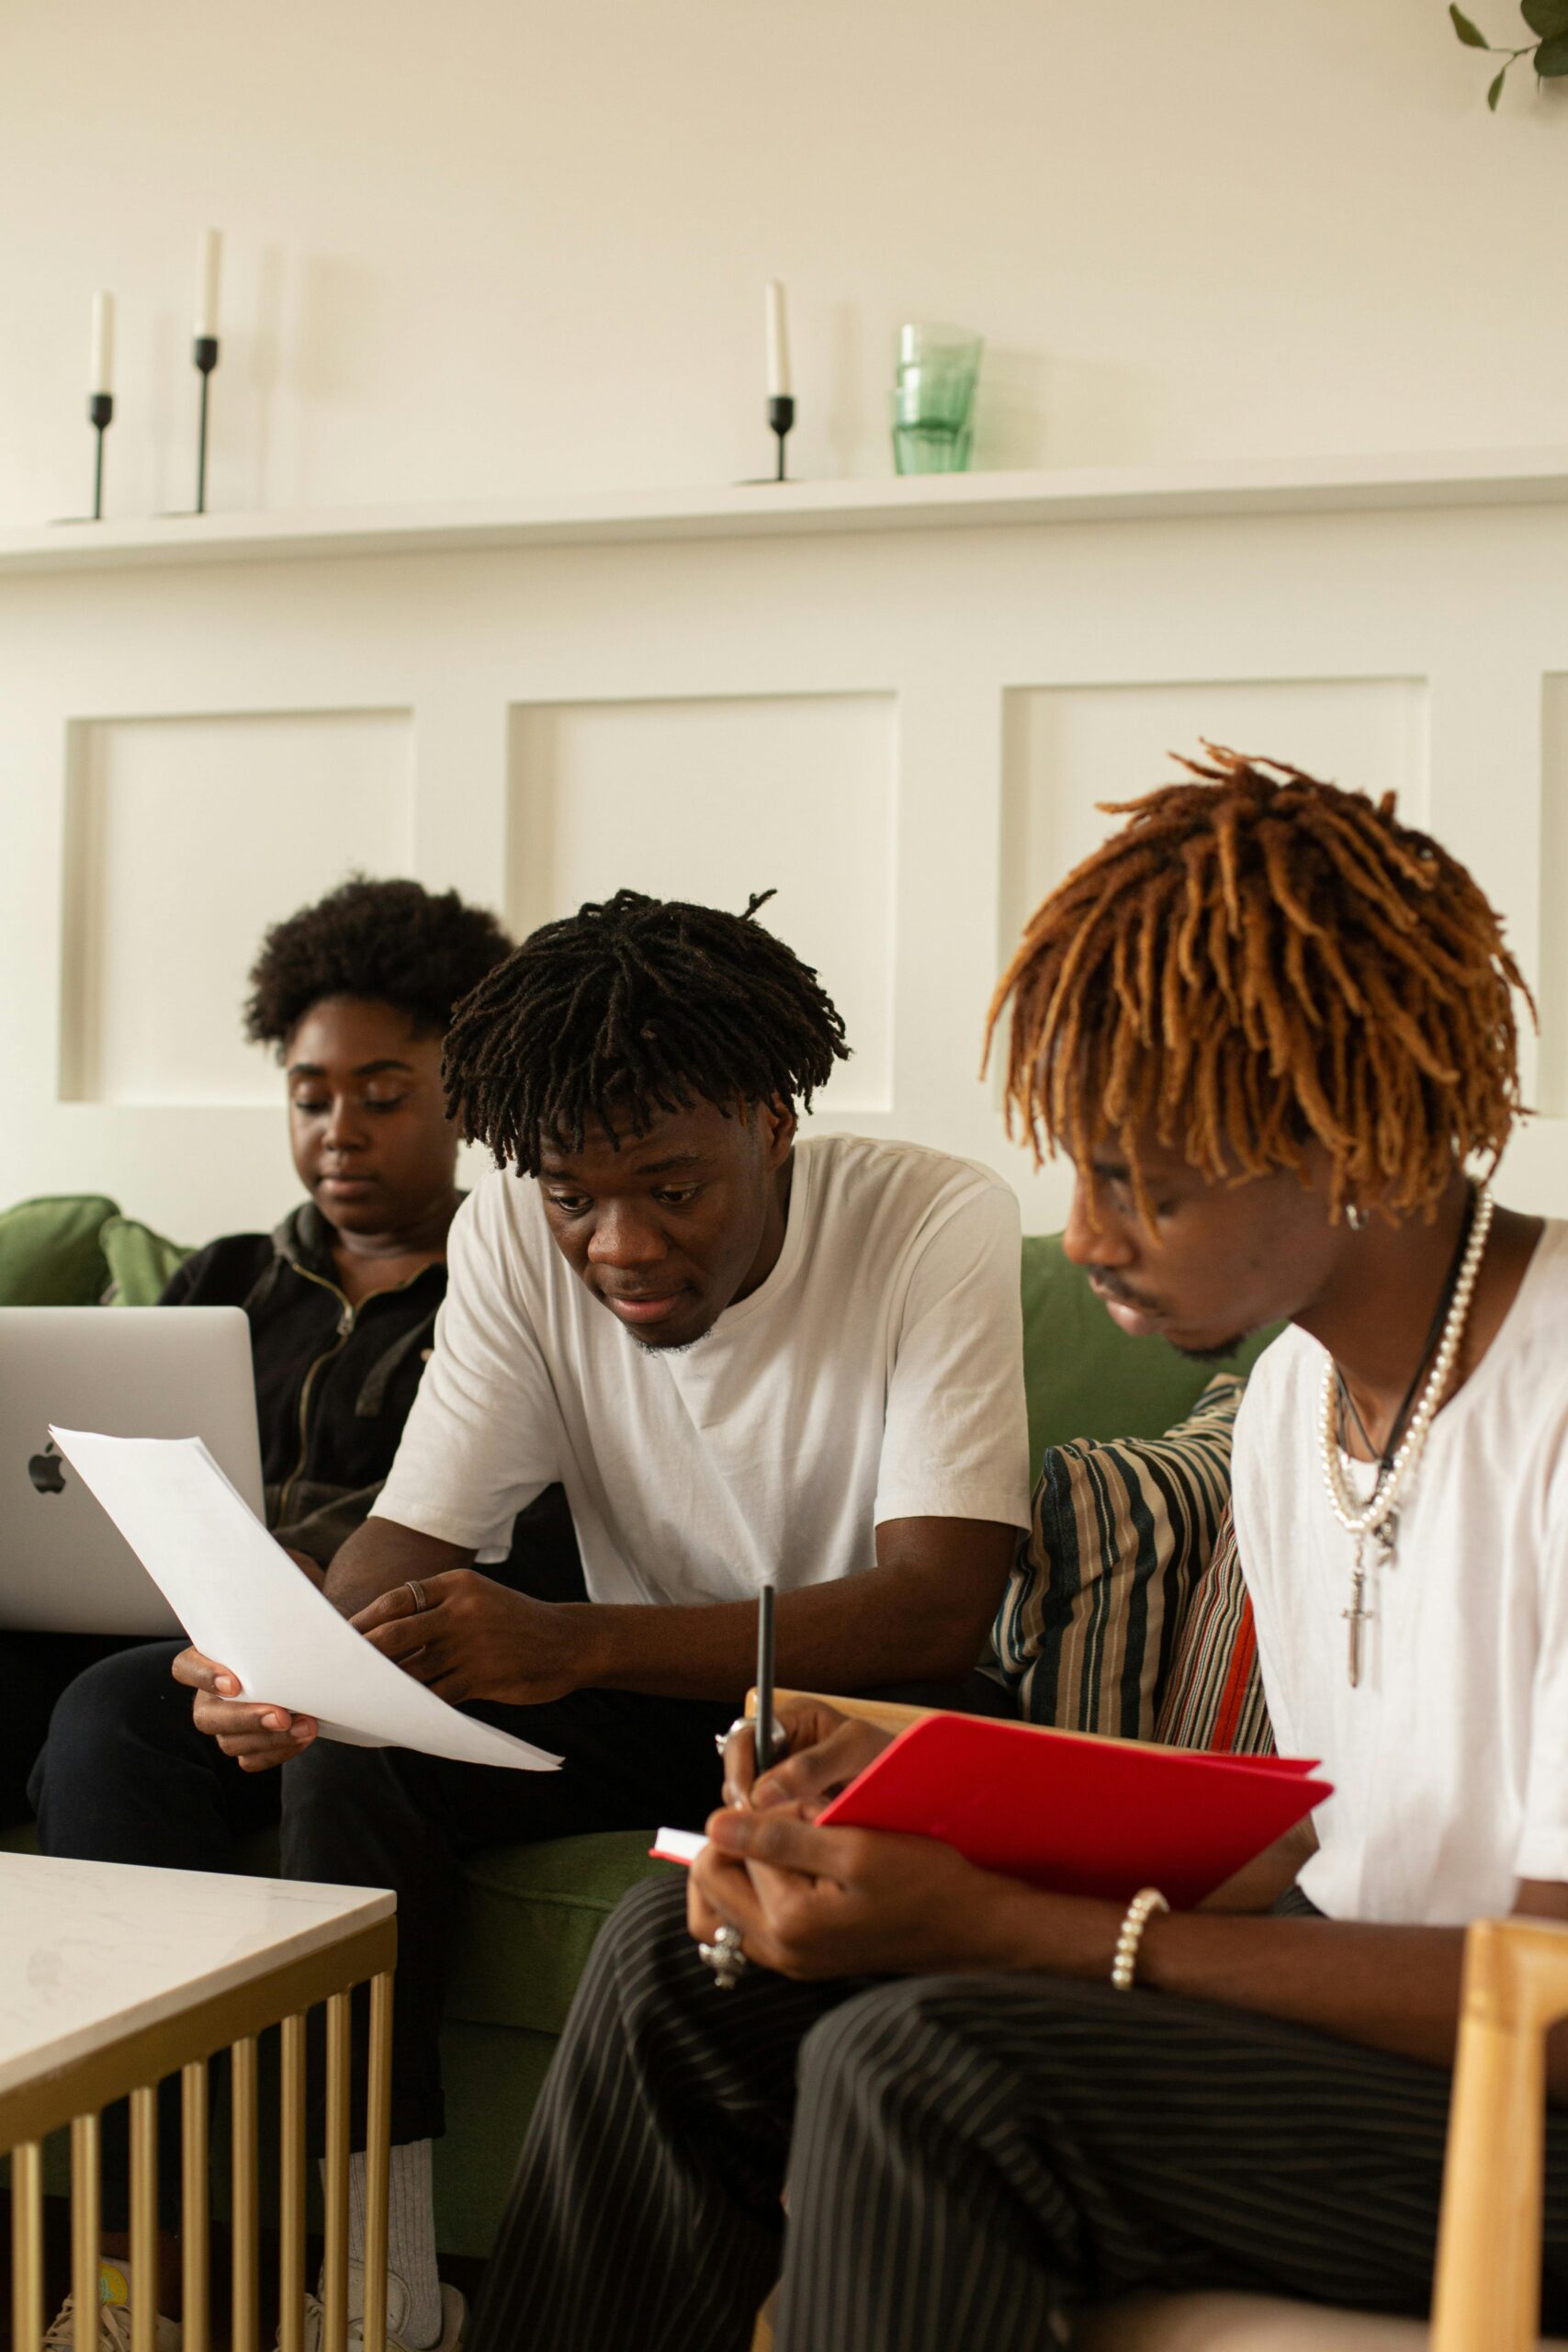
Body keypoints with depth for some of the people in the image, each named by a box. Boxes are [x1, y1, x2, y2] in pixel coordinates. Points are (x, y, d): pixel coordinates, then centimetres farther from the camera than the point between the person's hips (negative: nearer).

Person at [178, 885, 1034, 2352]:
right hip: (647, 1698, 4)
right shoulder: (515, 1236, -9)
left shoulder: (938, 1224, -22)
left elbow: (939, 1610, -31)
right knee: (349, 1755, -21)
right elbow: (412, 1536, -10)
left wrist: (577, 1644, -45)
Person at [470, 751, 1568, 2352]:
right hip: (1348, 2013, 8)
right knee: (685, 1960, -3)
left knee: (922, 2061, -28)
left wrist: (994, 1924, -26)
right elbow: (1327, 1848, 12)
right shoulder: (1294, 1395, 8)